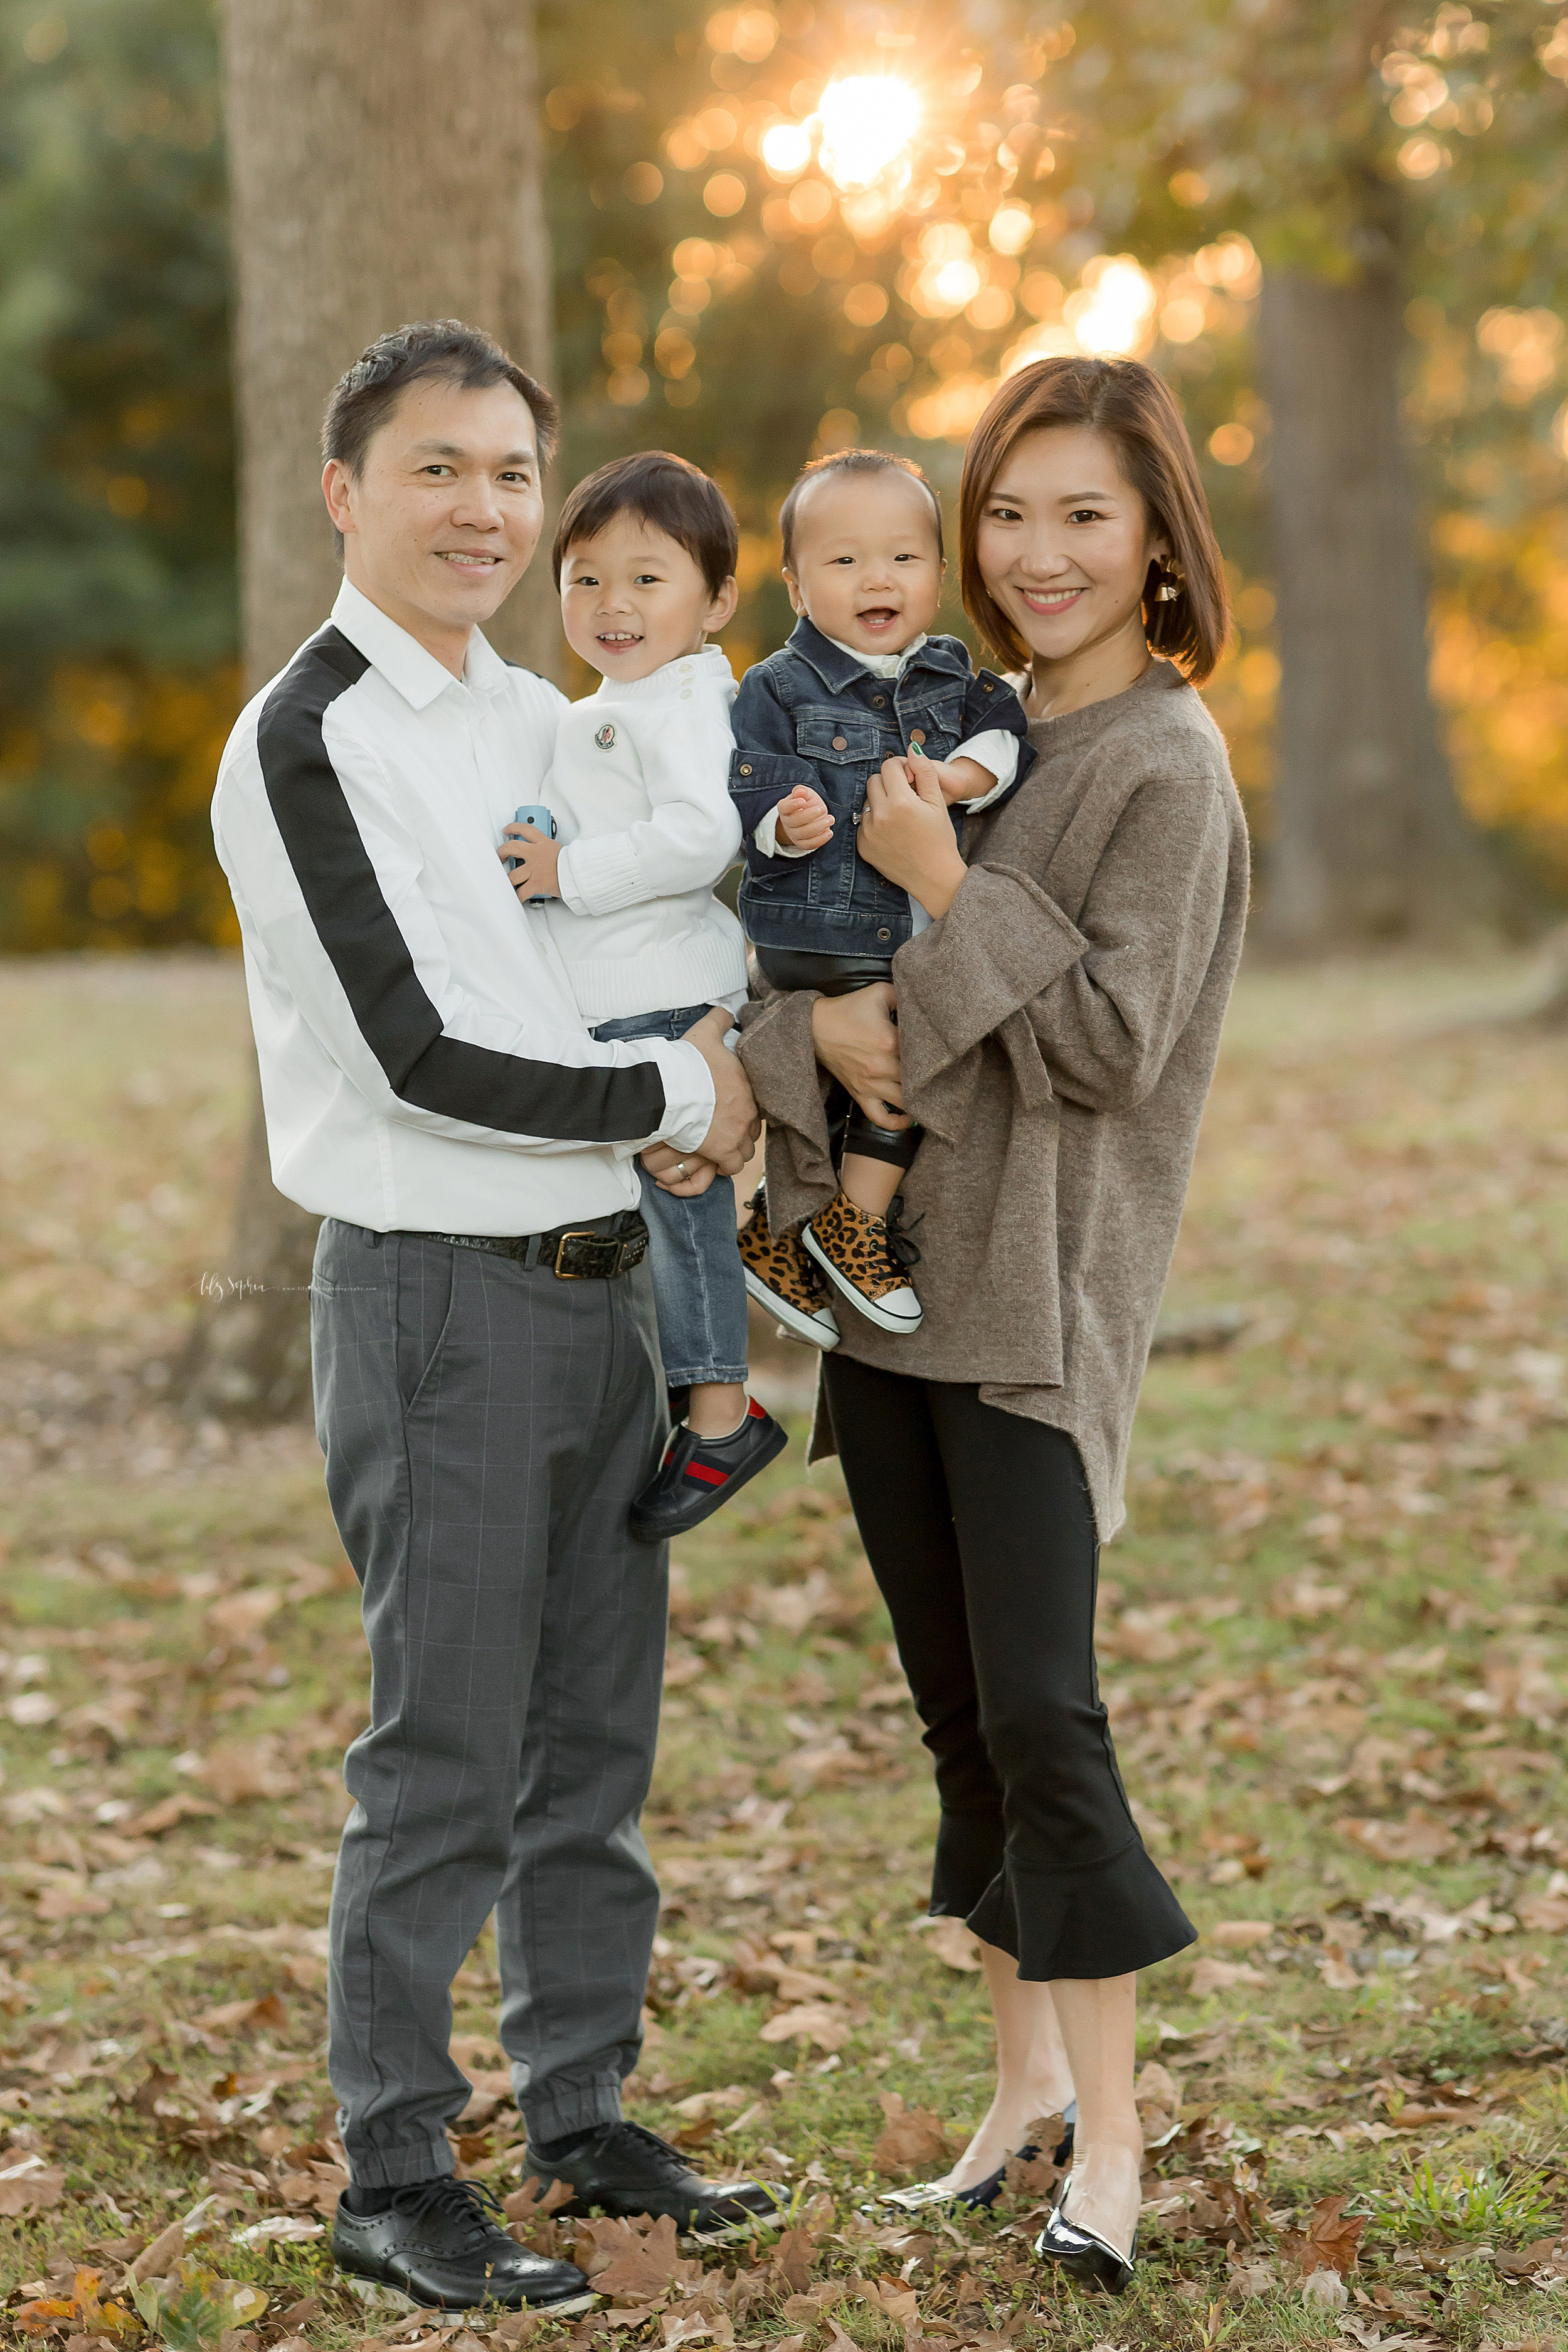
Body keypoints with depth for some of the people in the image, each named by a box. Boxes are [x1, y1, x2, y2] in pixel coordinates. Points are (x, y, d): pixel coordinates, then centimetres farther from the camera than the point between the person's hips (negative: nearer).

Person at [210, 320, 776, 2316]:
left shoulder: (541, 718, 12)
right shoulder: (305, 743, -12)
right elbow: (419, 1060, -17)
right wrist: (676, 1099, -8)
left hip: (603, 1281, 7)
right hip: (440, 1300, -7)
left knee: (594, 1736, 14)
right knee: (444, 1760, -3)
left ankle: (584, 2112, 26)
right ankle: (394, 2181, 8)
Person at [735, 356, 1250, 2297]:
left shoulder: (1165, 767, -7)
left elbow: (1117, 1042, -13)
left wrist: (945, 892, -17)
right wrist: (819, 1014, -10)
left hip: (1039, 1296, -7)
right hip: (890, 1269, 7)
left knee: (1038, 1708, -10)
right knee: (954, 1705, 12)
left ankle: (1108, 2143, -2)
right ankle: (1027, 2067, 25)